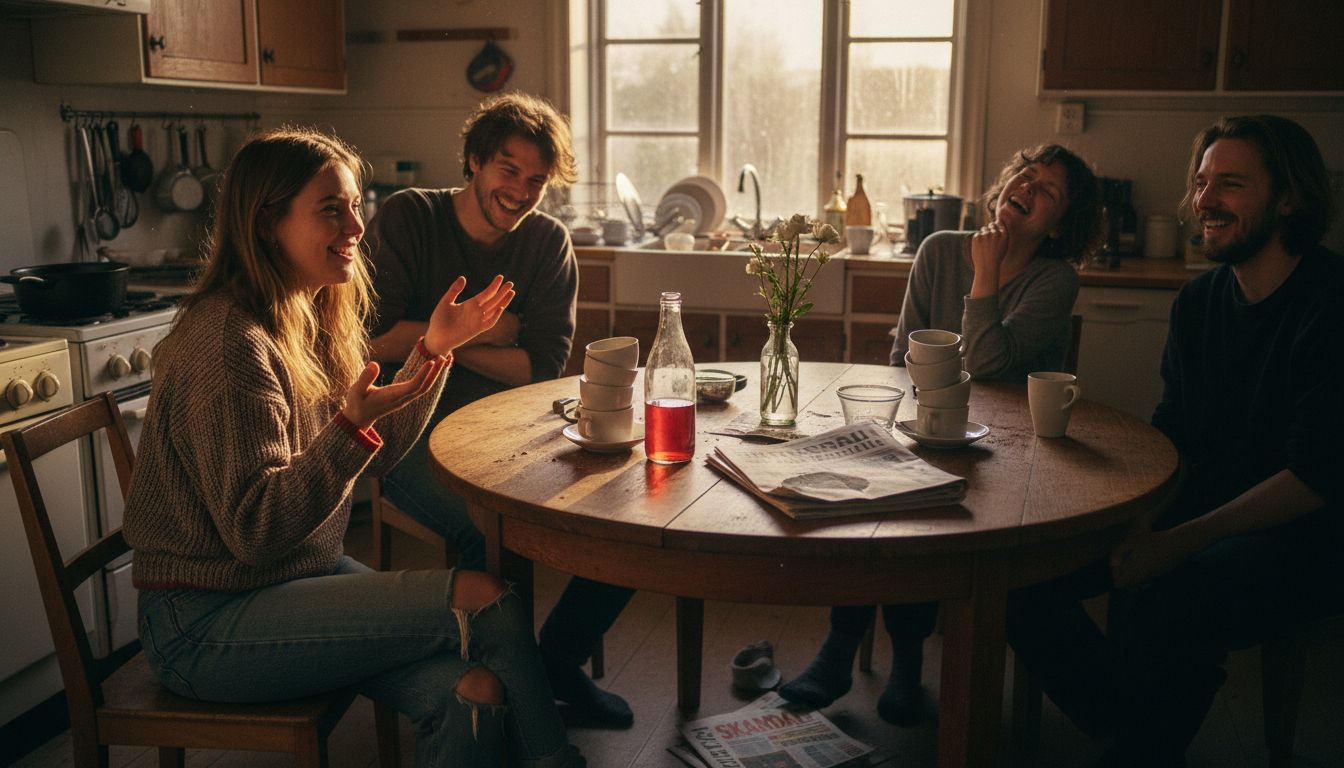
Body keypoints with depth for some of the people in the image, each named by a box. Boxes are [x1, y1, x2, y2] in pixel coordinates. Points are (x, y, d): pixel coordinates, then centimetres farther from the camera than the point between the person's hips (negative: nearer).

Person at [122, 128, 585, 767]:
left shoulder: (310, 319, 7)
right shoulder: (231, 342, -20)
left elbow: (375, 452, 14)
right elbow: (254, 532, -21)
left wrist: (433, 350, 4)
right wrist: (351, 425, -34)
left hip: (300, 579, 7)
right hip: (206, 627, -7)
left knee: (470, 692, -17)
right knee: (487, 601, -16)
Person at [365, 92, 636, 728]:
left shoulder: (549, 241, 6)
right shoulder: (407, 217, -1)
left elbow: (545, 366, -5)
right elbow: (377, 340, -11)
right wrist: (483, 330, -9)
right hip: (417, 437, -4)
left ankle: (557, 659, 8)